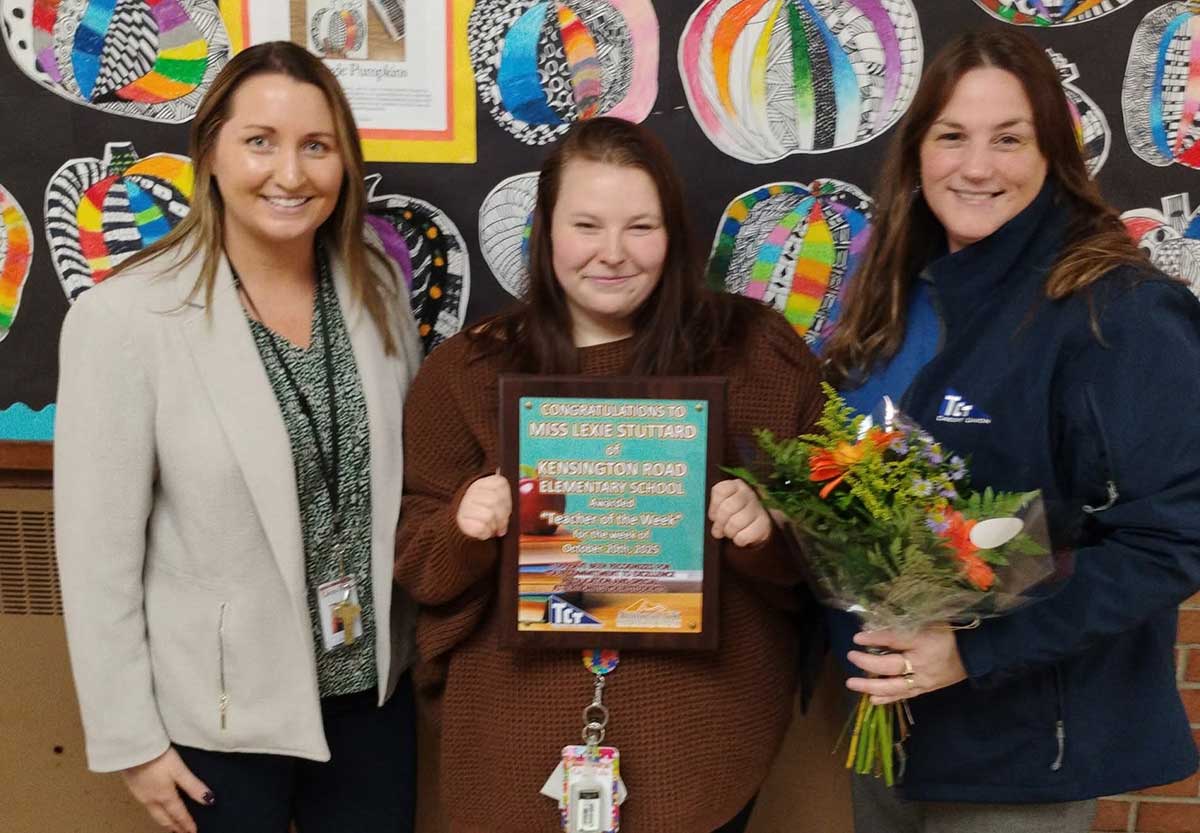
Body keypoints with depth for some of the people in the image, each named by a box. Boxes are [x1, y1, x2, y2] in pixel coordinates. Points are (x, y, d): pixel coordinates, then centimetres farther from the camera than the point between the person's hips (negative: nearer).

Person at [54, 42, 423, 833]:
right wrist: (129, 738, -9)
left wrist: (428, 642, 10)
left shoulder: (377, 286, -3)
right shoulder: (125, 317, -18)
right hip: (216, 709, -4)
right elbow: (97, 547, -13)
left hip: (371, 684, 4)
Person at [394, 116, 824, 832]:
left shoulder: (755, 348, -2)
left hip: (705, 734, 0)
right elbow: (418, 566, 2)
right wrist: (464, 528, -19)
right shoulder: (465, 371, -1)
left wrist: (764, 527, -20)